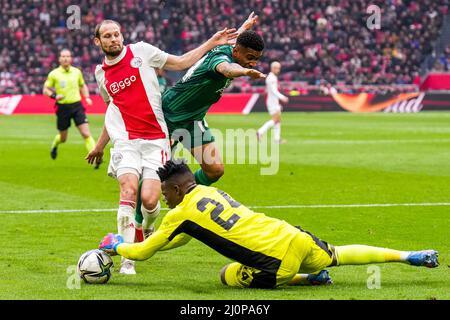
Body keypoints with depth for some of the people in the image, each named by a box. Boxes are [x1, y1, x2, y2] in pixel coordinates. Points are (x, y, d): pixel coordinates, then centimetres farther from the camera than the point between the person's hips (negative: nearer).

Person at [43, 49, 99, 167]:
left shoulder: (77, 72, 5)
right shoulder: (54, 74, -3)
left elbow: (83, 86, 22)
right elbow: (45, 89, 2)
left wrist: (87, 97, 5)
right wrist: (54, 96, -17)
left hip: (77, 106, 1)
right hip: (63, 107, -1)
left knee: (86, 134, -13)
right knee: (63, 138, 12)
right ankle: (54, 145, 47)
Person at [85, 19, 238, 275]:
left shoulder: (141, 51, 3)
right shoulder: (101, 74, 14)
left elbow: (180, 63, 10)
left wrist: (212, 43, 5)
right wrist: (100, 146, 36)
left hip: (156, 140, -2)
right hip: (126, 141, 2)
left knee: (149, 200, -14)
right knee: (129, 190, -23)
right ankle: (127, 259, -20)